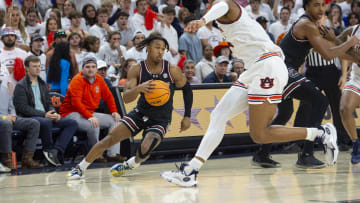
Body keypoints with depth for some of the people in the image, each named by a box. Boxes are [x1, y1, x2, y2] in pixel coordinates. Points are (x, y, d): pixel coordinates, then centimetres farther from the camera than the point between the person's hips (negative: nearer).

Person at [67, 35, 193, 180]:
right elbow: (126, 98, -19)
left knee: (145, 150, -26)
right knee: (110, 138, -7)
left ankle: (131, 165, 10)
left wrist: (187, 117, 0)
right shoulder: (137, 70, -12)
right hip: (141, 113, 2)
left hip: (161, 120, -2)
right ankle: (80, 168, 10)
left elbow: (187, 89, 2)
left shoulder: (172, 70, -15)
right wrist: (139, 88, -41)